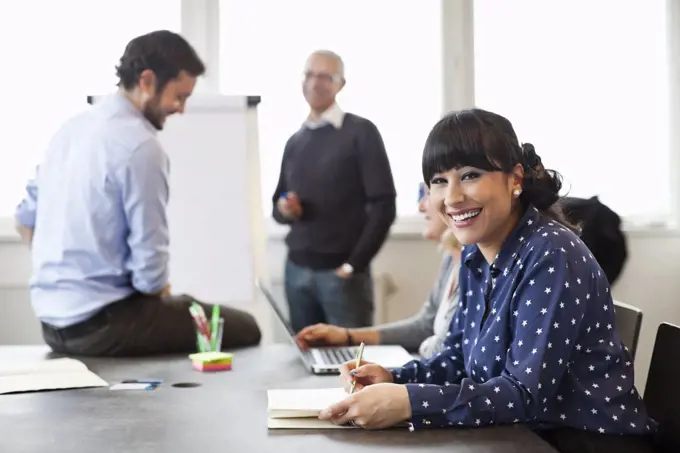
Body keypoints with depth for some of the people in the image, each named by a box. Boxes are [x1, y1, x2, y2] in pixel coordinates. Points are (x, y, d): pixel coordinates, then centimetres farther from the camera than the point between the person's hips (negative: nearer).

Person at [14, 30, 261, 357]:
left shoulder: (72, 127, 6)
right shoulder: (141, 147, -19)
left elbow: (25, 220, 14)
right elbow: (149, 267, -19)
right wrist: (160, 292, 1)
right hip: (101, 324, -9)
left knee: (184, 307, 28)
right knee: (245, 329, 1)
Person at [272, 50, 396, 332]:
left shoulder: (360, 132, -3)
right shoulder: (294, 142, 13)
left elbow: (383, 205, -8)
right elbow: (278, 205, 20)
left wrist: (354, 264, -11)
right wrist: (283, 209, -4)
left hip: (341, 271, -4)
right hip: (297, 269, 5)